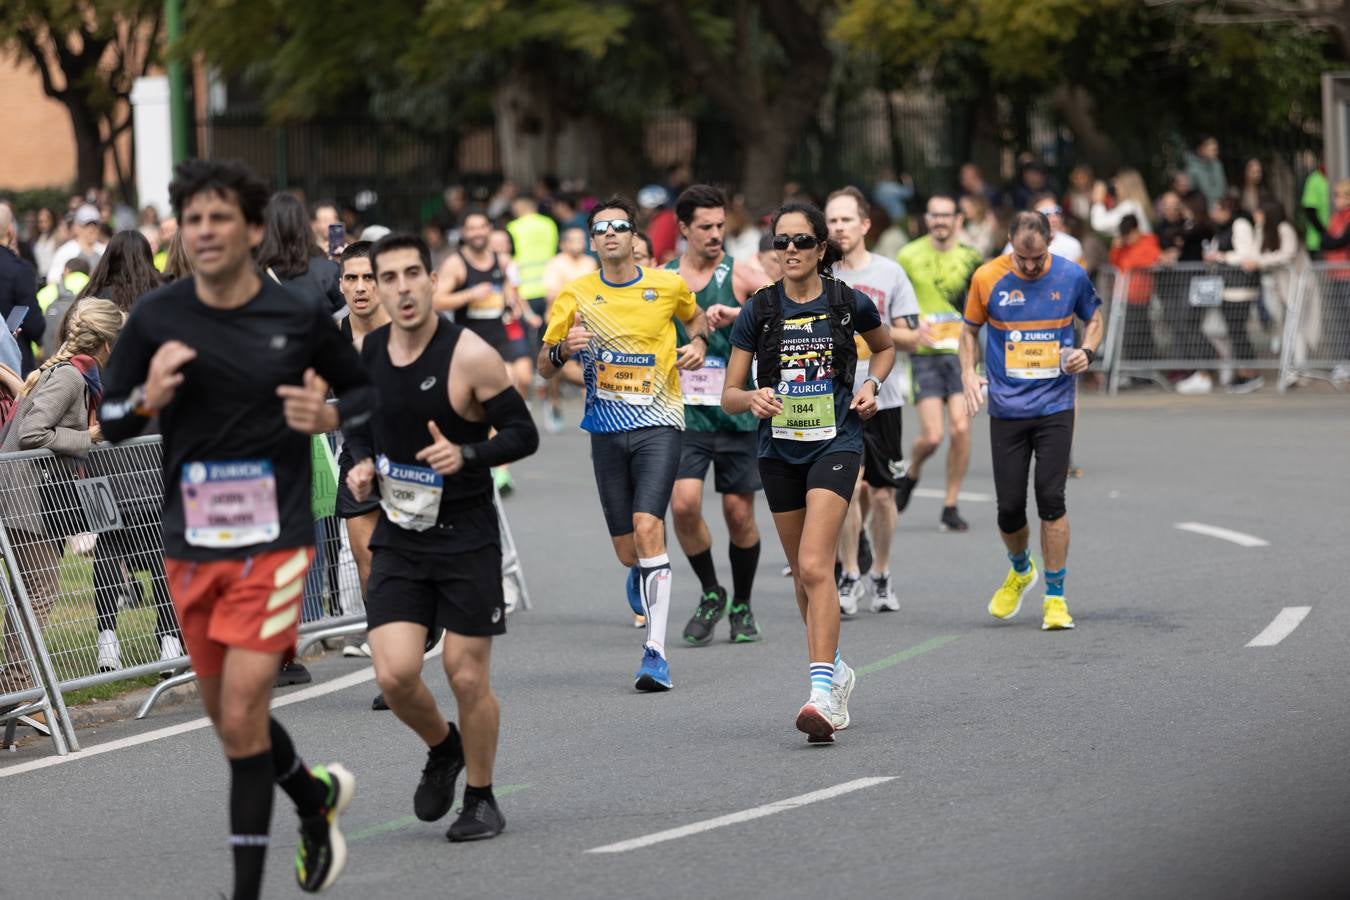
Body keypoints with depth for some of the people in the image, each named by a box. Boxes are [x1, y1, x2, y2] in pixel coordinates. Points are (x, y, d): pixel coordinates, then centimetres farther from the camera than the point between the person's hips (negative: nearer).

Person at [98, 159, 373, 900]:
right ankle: (319, 796, 43)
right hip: (189, 545, 4)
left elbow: (365, 390, 11)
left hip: (274, 540, -4)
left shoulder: (300, 318, -5)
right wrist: (148, 398, -16)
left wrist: (331, 415, -11)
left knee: (242, 716, -14)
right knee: (227, 716, 14)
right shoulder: (155, 319, -1)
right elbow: (108, 422, 5)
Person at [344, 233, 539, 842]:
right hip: (398, 536, 4)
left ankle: (480, 797, 22)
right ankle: (442, 749, 23)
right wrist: (361, 464, -2)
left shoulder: (469, 356, -13)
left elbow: (523, 434, -9)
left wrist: (466, 455, -25)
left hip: (466, 535, -3)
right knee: (394, 675, -8)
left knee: (468, 677, 2)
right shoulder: (364, 355, 2)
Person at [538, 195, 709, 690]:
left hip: (659, 424, -2)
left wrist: (698, 343, 3)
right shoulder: (575, 296, 3)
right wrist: (564, 349, -16)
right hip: (607, 430, 2)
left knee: (647, 527, -21)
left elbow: (696, 316, 25)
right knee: (627, 552, 6)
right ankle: (645, 584, 46)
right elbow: (545, 367, 6)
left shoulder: (668, 286, 2)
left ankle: (656, 651, -24)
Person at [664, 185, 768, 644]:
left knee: (739, 514, 4)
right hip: (686, 415, 1)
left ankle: (741, 606, 24)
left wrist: (737, 314, -31)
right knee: (683, 503, -16)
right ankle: (710, 593, 7)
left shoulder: (742, 274, -3)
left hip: (737, 413, -1)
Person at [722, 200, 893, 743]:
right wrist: (754, 399, -22)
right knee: (804, 572, 14)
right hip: (779, 449, 4)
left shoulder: (849, 304, -3)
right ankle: (835, 669, 35)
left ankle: (823, 694, -25)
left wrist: (872, 384, 0)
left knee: (814, 566, -19)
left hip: (835, 444, -3)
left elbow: (885, 347, 20)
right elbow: (729, 396, 0)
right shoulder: (758, 311, -1)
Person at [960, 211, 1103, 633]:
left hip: (1055, 407, -1)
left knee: (1051, 498, -10)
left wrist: (1087, 352, -6)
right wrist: (969, 373, -5)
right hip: (1006, 409, 1)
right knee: (1009, 507, 1)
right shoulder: (987, 278, -4)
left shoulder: (1072, 276, -3)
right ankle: (1020, 571, 34)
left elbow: (1094, 318, 14)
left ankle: (1055, 598, 2)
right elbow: (970, 329, 10)